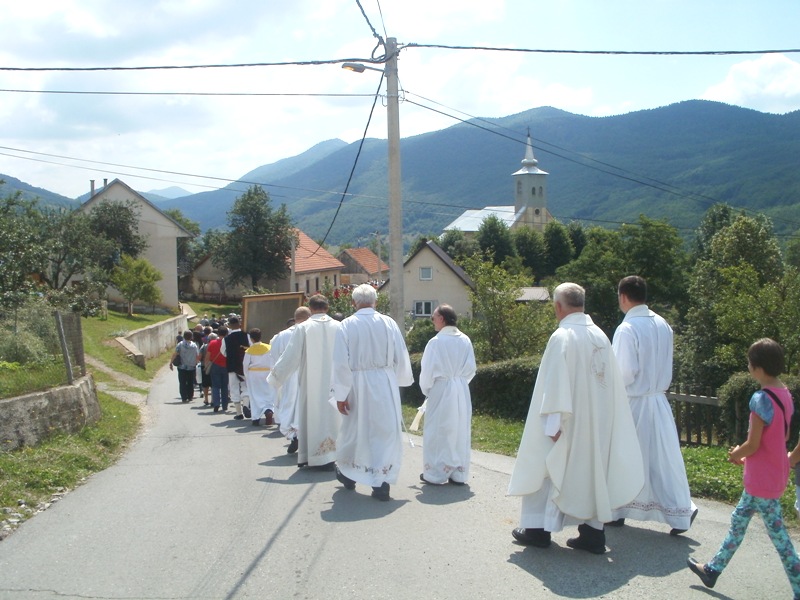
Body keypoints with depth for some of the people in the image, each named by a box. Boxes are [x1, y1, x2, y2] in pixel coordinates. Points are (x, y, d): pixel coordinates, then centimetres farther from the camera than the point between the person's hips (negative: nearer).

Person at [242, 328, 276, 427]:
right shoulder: (269, 348, -4)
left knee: (255, 396, 6)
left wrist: (246, 375, 13)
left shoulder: (249, 351, -7)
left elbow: (245, 364, -2)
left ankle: (256, 418, 7)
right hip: (267, 373, 0)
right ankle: (269, 410, -21)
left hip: (253, 374, 0)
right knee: (269, 394, 6)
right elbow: (273, 362, -2)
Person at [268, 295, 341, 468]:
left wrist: (275, 376, 5)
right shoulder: (338, 327, -1)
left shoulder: (303, 328, -6)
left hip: (310, 382, -1)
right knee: (330, 414, 8)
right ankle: (329, 456, 8)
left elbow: (290, 355, -5)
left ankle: (308, 457, 11)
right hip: (333, 381, 2)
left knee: (311, 415, 7)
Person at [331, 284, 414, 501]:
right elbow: (401, 357, 2)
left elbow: (341, 362, -8)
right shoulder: (388, 323, -3)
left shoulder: (347, 325, -6)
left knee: (354, 428, 17)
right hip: (385, 383, 0)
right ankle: (382, 483, 1)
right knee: (385, 430, 5)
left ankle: (347, 472, 35)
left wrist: (340, 394, -3)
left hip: (357, 384, 0)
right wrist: (402, 380, 18)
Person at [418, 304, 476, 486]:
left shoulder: (436, 342, -14)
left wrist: (426, 389, 6)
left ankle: (436, 474, 11)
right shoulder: (465, 341, 1)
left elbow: (427, 370, -10)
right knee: (460, 431, 11)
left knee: (438, 431, 5)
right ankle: (459, 473, 17)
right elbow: (471, 369, 5)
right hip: (461, 392, 5)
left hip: (440, 390, -5)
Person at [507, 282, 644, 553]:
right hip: (598, 423, 6)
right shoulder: (600, 335, 6)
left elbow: (556, 382, -19)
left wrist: (552, 423, -17)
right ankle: (593, 532, 14)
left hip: (571, 422, -6)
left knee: (550, 469, 7)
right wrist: (602, 416, 15)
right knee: (593, 471, 12)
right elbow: (612, 381, 9)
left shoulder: (562, 337, -15)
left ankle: (539, 529, 14)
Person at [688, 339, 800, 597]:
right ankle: (713, 569, 29)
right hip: (776, 473, 9)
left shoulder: (762, 398, -23)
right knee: (738, 520, 18)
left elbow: (753, 445, -22)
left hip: (762, 479, -9)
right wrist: (745, 455, 14)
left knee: (778, 535, 0)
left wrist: (736, 454, -2)